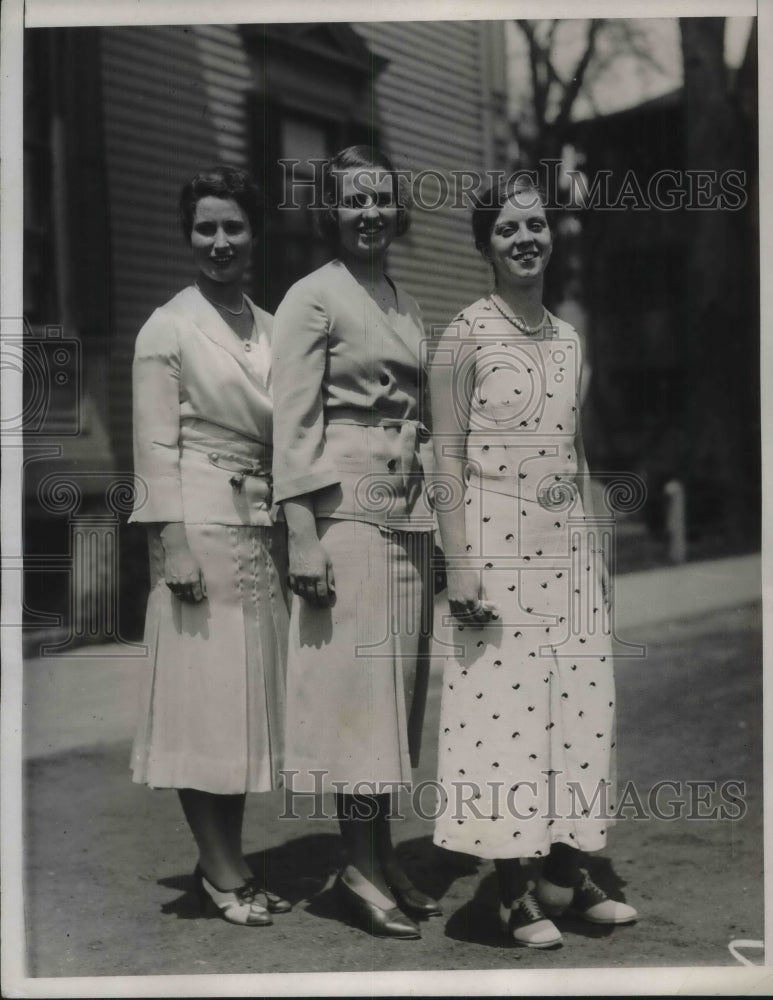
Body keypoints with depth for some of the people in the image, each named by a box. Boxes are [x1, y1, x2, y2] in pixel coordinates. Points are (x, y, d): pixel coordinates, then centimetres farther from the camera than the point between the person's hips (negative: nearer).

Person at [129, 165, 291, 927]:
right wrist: (173, 546, -15)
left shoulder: (271, 328, 13)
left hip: (264, 528, 6)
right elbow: (156, 447, -7)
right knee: (205, 692, -1)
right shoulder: (167, 328, -2)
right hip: (201, 521, -6)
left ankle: (229, 862, 21)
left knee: (250, 692, 10)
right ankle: (220, 871, 8)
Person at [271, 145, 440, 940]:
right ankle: (360, 867, 5)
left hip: (408, 509, 7)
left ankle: (381, 852, 18)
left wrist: (434, 515, 13)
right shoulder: (312, 297, -4)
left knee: (396, 680, 9)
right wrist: (304, 539, -16)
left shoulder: (406, 304, 17)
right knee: (356, 675, -4)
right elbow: (293, 425, -10)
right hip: (346, 506, -7)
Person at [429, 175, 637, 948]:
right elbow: (448, 456, -8)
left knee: (576, 704, 7)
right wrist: (459, 566, -14)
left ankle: (566, 871, 20)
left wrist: (596, 549, 16)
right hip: (497, 541, -6)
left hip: (568, 545, 6)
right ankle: (512, 890, 8)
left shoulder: (569, 341, 13)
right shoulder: (466, 335, -5)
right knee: (504, 703, -2)